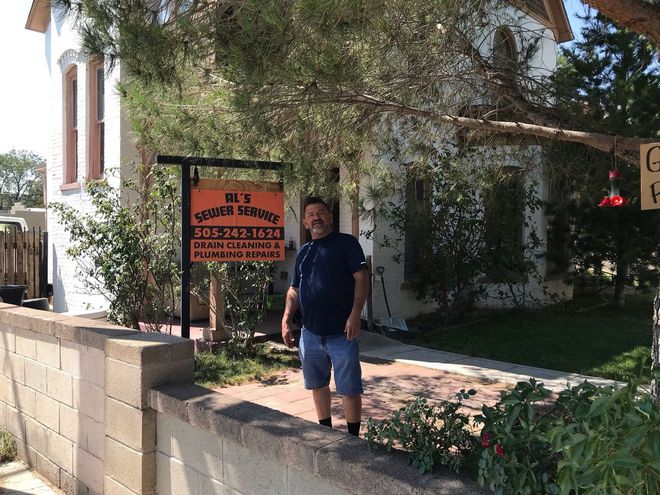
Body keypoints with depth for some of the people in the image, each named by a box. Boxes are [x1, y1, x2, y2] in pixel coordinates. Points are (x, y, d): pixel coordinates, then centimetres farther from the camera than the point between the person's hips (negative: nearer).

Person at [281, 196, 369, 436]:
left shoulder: (346, 243, -3)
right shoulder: (303, 252, 14)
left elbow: (361, 278, -11)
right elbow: (294, 290, 16)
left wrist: (355, 313, -21)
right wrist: (286, 321, 5)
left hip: (341, 333, -6)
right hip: (310, 333, 6)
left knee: (349, 389, 1)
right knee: (318, 386, 16)